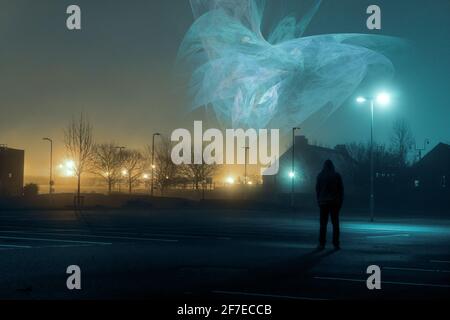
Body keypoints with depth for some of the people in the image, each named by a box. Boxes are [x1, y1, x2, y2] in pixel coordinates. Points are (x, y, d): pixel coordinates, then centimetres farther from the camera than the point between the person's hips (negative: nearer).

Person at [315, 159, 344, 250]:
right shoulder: (337, 176, -1)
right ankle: (336, 244, 0)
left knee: (323, 223, 4)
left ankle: (322, 243, -1)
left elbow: (317, 189, 2)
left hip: (323, 202, 0)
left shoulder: (320, 176, 0)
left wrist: (318, 200, 9)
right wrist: (340, 201, 6)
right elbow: (341, 189, 0)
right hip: (335, 202, 0)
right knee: (335, 223, 4)